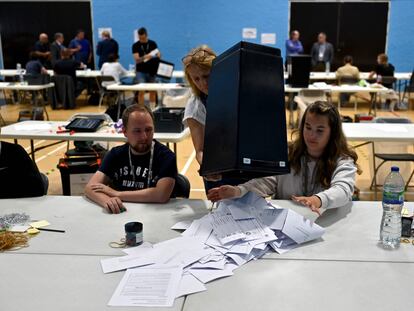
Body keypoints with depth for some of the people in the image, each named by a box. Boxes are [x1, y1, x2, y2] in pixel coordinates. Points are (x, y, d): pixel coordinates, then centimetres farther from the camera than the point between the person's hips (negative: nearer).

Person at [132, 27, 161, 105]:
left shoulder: (153, 43, 3)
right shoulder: (135, 45, -5)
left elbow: (159, 55, 2)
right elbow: (136, 60, -15)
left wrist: (157, 55, -22)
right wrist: (144, 57, -33)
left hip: (152, 70, 3)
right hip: (141, 71, -2)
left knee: (153, 91, 8)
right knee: (141, 91, -7)